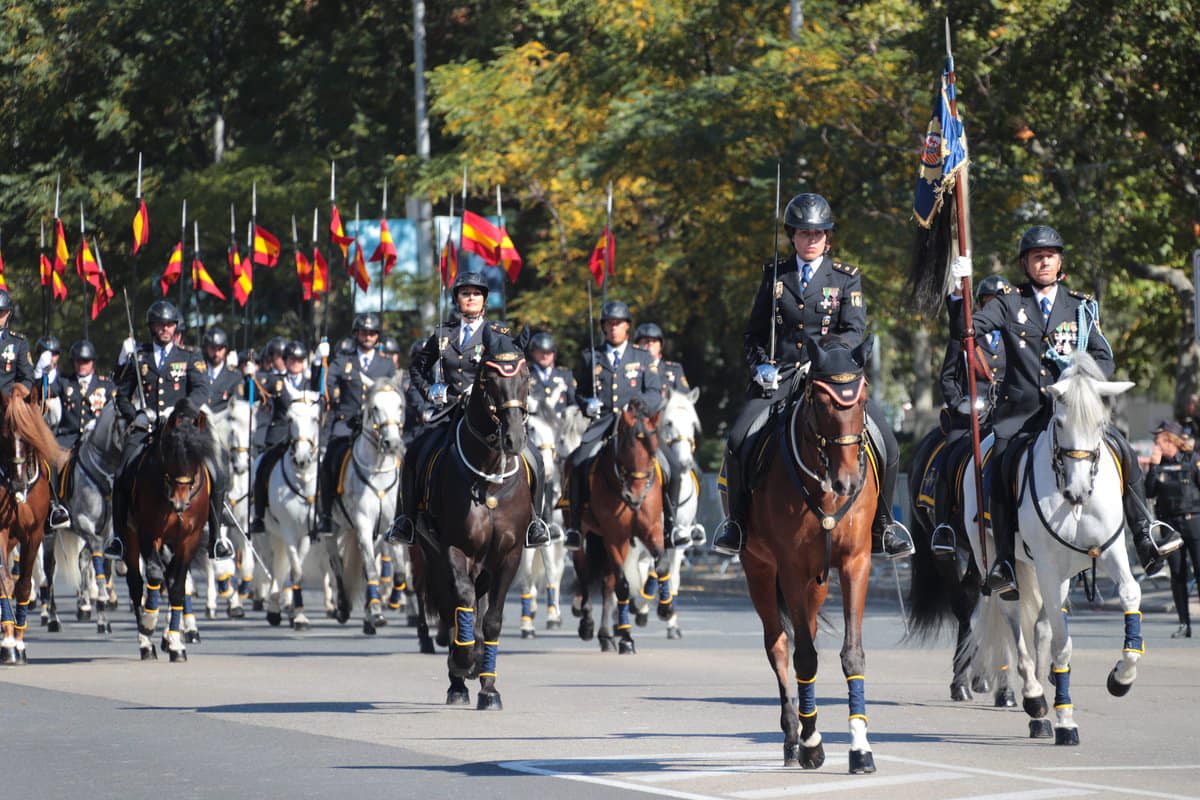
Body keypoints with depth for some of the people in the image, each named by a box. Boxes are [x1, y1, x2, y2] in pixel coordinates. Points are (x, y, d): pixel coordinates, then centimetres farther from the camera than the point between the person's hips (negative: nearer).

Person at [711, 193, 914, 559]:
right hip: (780, 376, 0)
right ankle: (737, 521, -1)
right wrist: (761, 365, -4)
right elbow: (754, 334, 16)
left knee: (886, 445, -15)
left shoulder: (846, 277, 6)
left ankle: (881, 524, 6)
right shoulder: (774, 275, 11)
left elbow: (855, 330, -6)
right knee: (738, 442, -21)